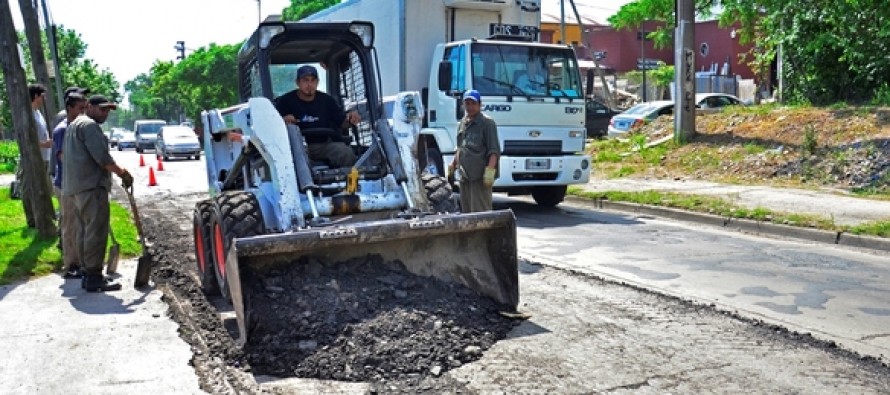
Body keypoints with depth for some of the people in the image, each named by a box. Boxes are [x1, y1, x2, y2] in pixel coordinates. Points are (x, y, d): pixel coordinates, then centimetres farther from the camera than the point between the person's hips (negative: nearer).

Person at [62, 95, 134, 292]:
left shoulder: (74, 125, 25)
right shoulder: (89, 125, -9)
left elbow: (64, 155, 30)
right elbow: (102, 157, -18)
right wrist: (122, 173, -9)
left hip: (77, 185, 11)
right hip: (91, 185, -11)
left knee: (83, 231, 12)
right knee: (95, 232, -10)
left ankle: (87, 273, 17)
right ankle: (93, 277, -11)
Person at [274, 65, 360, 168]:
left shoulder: (327, 100, 13)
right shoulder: (285, 101, 5)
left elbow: (342, 122, 15)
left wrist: (350, 120, -9)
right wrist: (283, 122, -22)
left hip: (325, 144, 3)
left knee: (347, 153, -25)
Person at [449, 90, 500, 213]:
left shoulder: (487, 122, -6)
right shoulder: (462, 123, 17)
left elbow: (494, 150, -12)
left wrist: (490, 170, -22)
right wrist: (453, 165, 27)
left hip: (480, 175, -8)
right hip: (464, 175, 8)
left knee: (480, 210, -10)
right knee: (466, 210, 12)